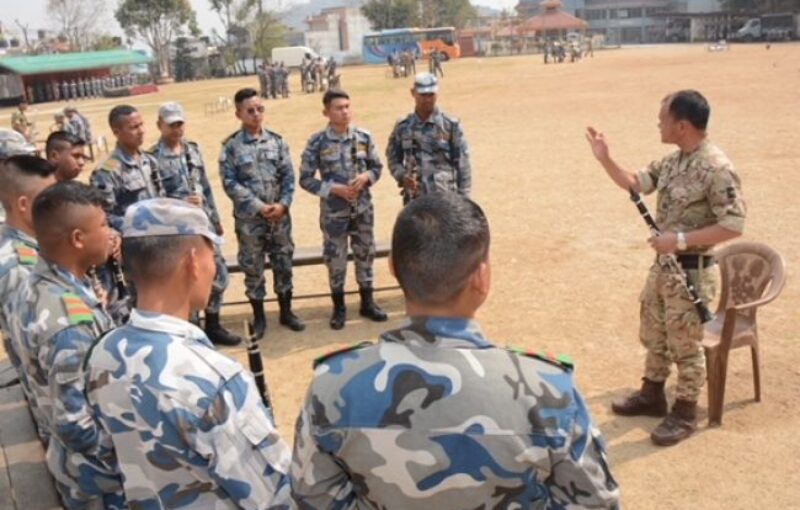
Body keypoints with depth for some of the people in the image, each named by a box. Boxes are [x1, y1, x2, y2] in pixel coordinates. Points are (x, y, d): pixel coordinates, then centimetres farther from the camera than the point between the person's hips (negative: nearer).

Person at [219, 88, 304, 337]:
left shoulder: (277, 141, 3)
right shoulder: (231, 146, -6)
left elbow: (288, 177, 2)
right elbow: (230, 184, -11)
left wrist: (283, 204, -13)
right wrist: (260, 207, -15)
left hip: (280, 216, 3)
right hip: (249, 219, -2)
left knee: (283, 264, 11)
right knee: (253, 268, 8)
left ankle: (286, 312, 27)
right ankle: (259, 317, 23)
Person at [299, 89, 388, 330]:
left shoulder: (363, 136, -2)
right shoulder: (317, 142, -10)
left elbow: (377, 166, 8)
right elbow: (305, 179, -7)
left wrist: (365, 177, -13)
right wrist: (334, 188, -17)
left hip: (363, 209, 3)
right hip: (334, 212, -2)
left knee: (365, 255, 13)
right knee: (335, 260, 8)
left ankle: (367, 303, 29)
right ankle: (339, 307, 25)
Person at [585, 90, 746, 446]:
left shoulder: (717, 169, -22)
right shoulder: (673, 161, 5)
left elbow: (733, 226, -23)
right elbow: (636, 183, 15)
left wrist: (681, 239, -24)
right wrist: (605, 159, 3)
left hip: (691, 271, -9)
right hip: (662, 265, 9)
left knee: (685, 345, 5)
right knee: (653, 335, 20)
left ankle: (684, 414, 21)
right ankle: (652, 395, 38)